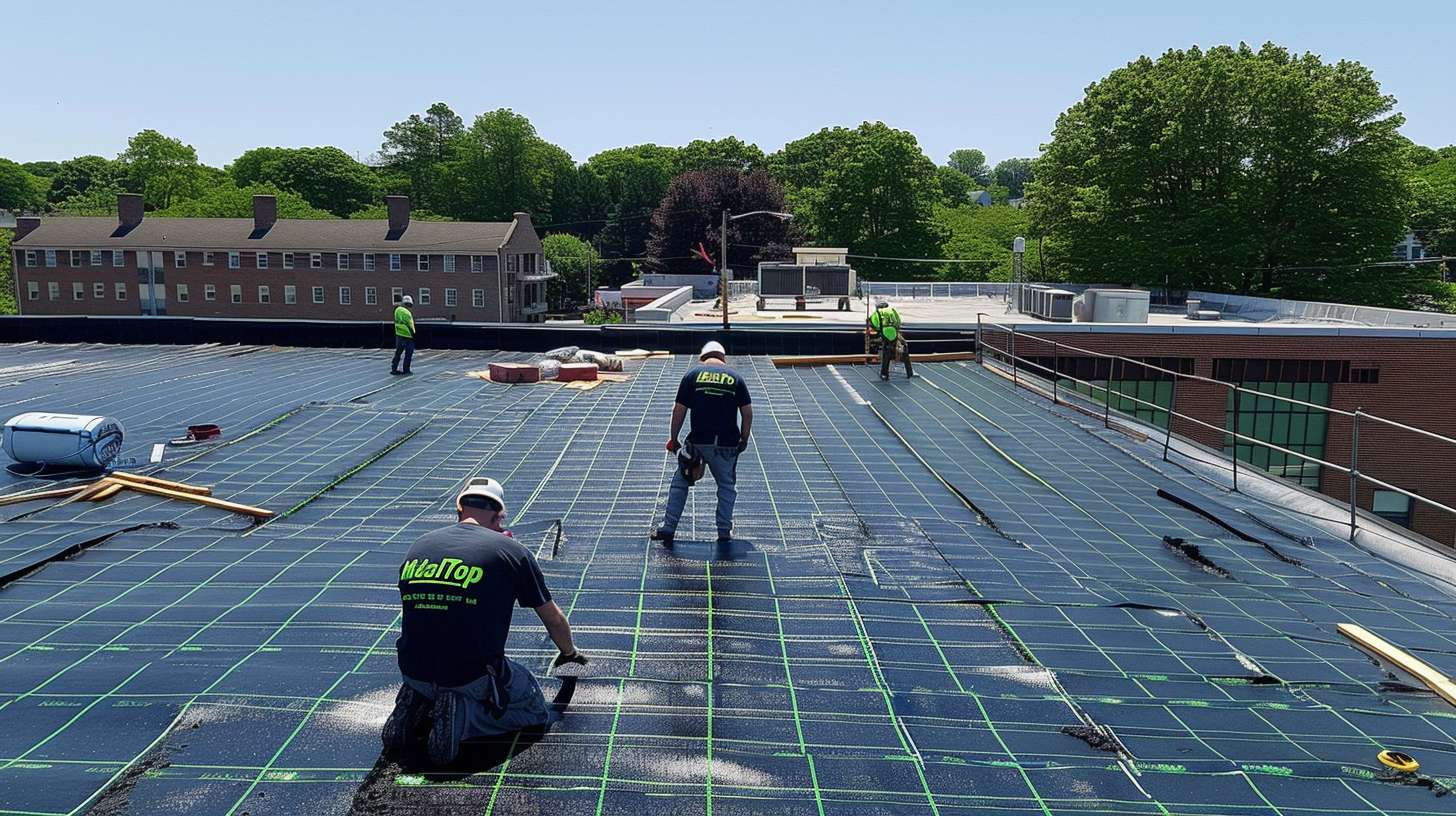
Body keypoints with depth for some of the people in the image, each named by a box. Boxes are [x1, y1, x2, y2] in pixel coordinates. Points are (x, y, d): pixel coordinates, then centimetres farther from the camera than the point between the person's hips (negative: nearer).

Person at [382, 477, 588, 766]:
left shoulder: (418, 547, 9)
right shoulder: (511, 550, -1)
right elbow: (554, 620, 12)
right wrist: (569, 653, 32)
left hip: (414, 673, 5)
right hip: (474, 674, -5)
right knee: (535, 711, 19)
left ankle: (417, 706, 6)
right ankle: (462, 715, -6)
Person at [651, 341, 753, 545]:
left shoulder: (692, 375, 3)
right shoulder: (736, 377, 6)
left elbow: (679, 410, 1)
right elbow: (747, 413, 2)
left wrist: (673, 439, 10)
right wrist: (744, 440, 14)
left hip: (698, 442, -1)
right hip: (727, 444, 1)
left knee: (680, 482, 13)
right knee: (726, 486, 17)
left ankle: (668, 528, 12)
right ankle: (724, 532, 17)